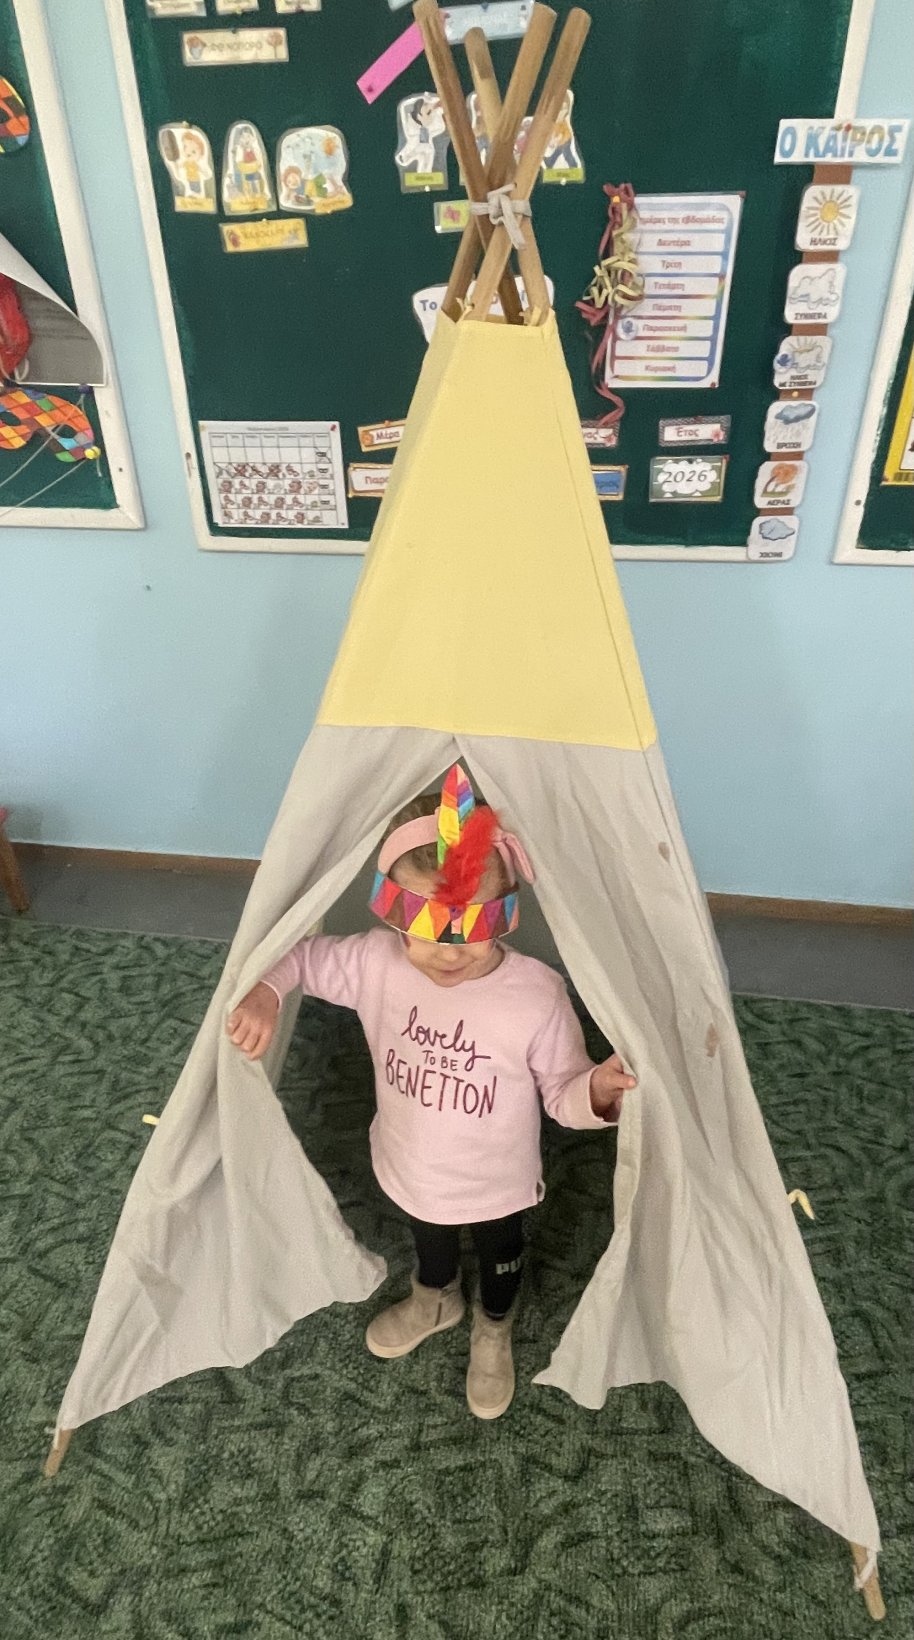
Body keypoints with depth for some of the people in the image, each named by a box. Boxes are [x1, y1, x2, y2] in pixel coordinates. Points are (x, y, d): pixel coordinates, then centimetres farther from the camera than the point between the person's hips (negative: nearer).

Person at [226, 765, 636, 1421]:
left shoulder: (538, 994, -34)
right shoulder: (376, 961, -27)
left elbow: (564, 1094, -21)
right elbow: (299, 952, -11)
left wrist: (598, 1088, -43)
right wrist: (264, 993, -31)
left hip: (497, 1184, -2)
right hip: (412, 1169, 3)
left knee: (500, 1257, 32)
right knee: (427, 1238, 36)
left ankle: (494, 1331, 67)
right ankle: (435, 1300, 72)